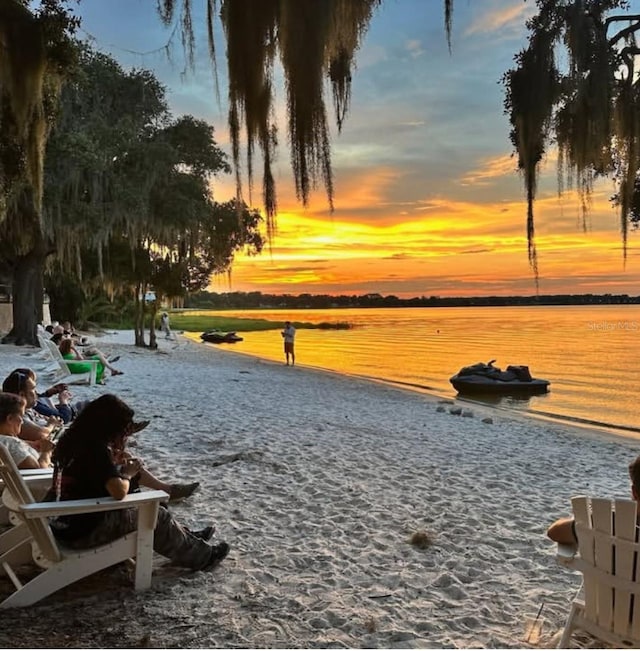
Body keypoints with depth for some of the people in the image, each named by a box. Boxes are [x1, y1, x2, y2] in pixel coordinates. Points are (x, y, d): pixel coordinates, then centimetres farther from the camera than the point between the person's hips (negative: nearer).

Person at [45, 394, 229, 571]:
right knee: (157, 516, 4)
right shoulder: (95, 448, -24)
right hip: (84, 531, -9)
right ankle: (201, 556, 21)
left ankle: (188, 538, 34)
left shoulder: (76, 441, 4)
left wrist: (119, 466, 7)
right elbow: (119, 492, -33)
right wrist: (127, 474, -11)